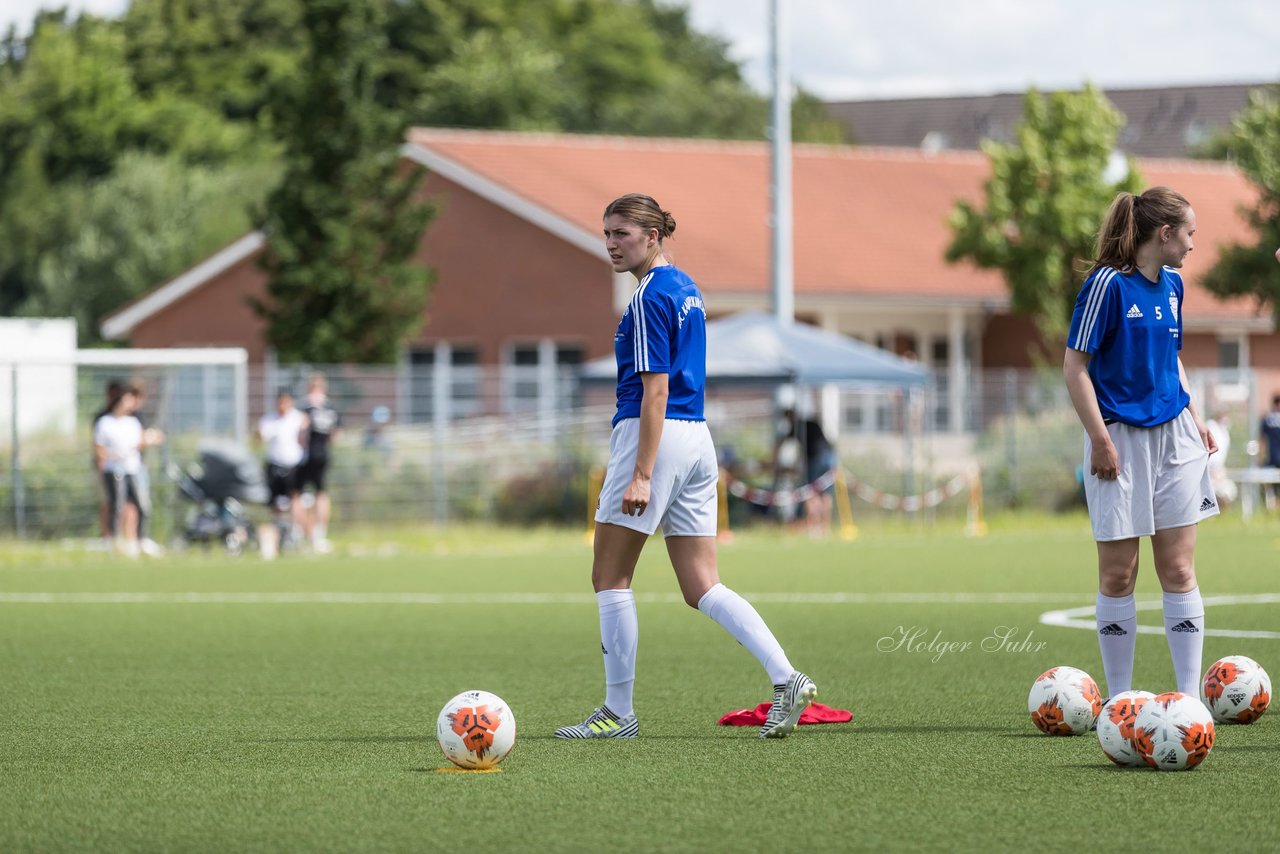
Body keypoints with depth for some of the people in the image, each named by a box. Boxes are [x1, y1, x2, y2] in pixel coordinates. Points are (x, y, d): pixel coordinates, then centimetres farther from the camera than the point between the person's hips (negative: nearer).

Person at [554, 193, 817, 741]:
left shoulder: (651, 297, -13)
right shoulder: (686, 288, 16)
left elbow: (656, 389, -18)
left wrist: (641, 474, -21)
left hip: (658, 435, -9)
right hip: (697, 440, 9)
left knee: (610, 577, 2)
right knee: (702, 588, 7)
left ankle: (618, 713, 5)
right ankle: (786, 679, -8)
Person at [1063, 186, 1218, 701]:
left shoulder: (1171, 284, 10)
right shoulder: (1108, 284, -12)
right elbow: (1075, 367, -12)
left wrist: (1196, 421, 17)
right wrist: (1100, 440, -15)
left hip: (1174, 435, 6)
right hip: (1121, 439, -6)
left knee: (1178, 571, 3)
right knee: (1118, 574, 1)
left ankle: (1190, 695, 4)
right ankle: (1118, 698, 9)